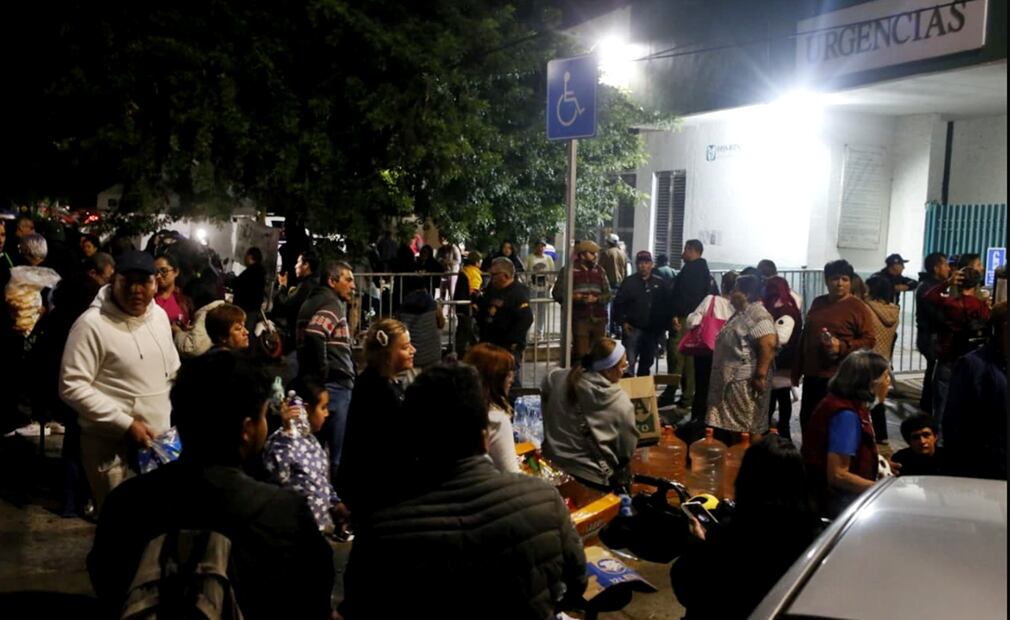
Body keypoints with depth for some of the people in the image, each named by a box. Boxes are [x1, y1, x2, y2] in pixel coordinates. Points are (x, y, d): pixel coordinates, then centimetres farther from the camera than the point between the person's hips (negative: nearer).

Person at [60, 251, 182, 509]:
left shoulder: (159, 315, 7)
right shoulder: (92, 324, -14)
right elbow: (72, 387, -17)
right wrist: (125, 424, -19)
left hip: (160, 439, 6)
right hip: (112, 445, -6)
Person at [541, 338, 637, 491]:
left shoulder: (559, 378, -7)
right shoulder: (621, 403, -16)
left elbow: (544, 392, 15)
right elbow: (628, 449, -8)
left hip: (554, 464, 5)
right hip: (592, 478, -5)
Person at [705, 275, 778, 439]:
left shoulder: (757, 315, -16)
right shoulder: (741, 314, 16)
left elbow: (768, 344, -26)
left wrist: (760, 375, -26)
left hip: (747, 382, -10)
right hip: (732, 379, 10)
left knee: (747, 430, -4)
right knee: (734, 425, 14)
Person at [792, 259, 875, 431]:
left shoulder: (858, 307, -5)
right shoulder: (818, 303, 12)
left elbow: (869, 340, -8)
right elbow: (805, 336, 18)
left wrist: (842, 347, -23)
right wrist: (797, 370, 18)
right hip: (812, 374, 6)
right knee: (807, 418, 11)